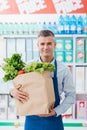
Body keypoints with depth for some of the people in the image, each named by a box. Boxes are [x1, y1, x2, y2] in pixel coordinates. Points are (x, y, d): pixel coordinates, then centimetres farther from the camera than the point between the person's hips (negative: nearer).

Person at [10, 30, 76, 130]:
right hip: (32, 119, 1)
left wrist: (56, 111, -12)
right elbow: (16, 86, 6)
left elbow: (70, 95, -1)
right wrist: (13, 92, -17)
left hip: (53, 119, -1)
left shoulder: (63, 69, -6)